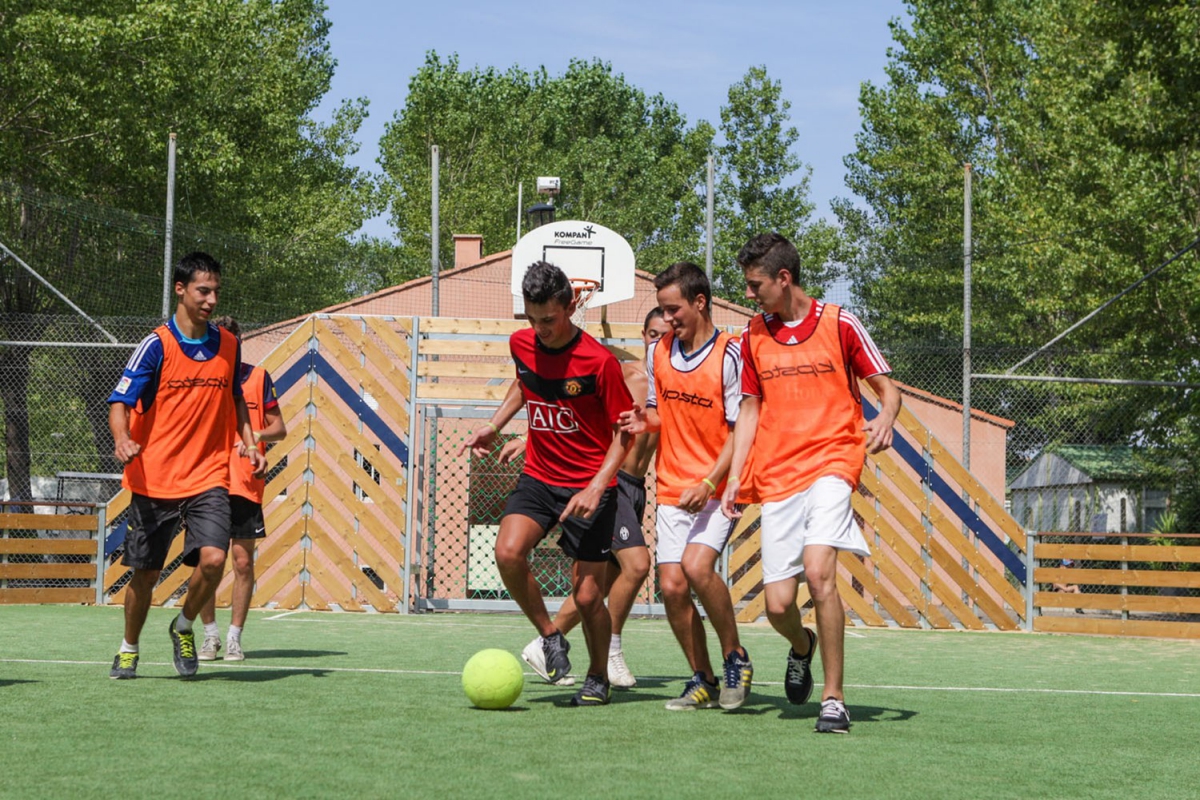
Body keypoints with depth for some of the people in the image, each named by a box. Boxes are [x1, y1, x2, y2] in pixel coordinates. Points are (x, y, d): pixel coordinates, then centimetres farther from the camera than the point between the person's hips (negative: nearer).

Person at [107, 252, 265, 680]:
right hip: (154, 480, -2)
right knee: (145, 572, 7)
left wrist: (249, 443, 9)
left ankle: (184, 626, 10)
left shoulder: (228, 345, 6)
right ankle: (128, 649, 31)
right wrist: (122, 439, -30)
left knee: (213, 558, -18)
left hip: (208, 477, 2)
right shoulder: (156, 345, -8)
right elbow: (120, 402, -11)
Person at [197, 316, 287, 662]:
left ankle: (234, 637, 9)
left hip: (246, 485, 0)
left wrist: (259, 434, -14)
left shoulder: (258, 377, 5)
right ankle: (210, 634, 14)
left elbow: (279, 427, 8)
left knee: (243, 562, 0)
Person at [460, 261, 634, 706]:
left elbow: (624, 431, -9)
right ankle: (550, 638, -2)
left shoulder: (598, 361, -17)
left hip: (588, 487, -4)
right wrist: (494, 426, 14)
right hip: (537, 477, 4)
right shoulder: (521, 344, -1)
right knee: (508, 551, -24)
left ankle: (598, 677, 24)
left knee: (586, 596, -3)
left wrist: (597, 486, -20)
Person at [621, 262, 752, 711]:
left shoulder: (730, 355, -10)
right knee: (672, 585, -3)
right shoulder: (659, 352, 8)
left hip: (717, 490, -6)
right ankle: (703, 682, 11)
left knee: (697, 565, -25)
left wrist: (709, 482, -20)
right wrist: (645, 420, -1)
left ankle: (735, 657, -4)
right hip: (671, 488, 6)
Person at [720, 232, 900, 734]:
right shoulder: (754, 335, 12)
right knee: (778, 605, -5)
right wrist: (734, 477, 9)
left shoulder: (838, 324, 0)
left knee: (818, 570, -26)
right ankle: (802, 647, 33)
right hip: (775, 477, 4)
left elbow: (886, 387, 4)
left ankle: (833, 700, -16)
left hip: (831, 462, -4)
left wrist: (885, 418, -19)